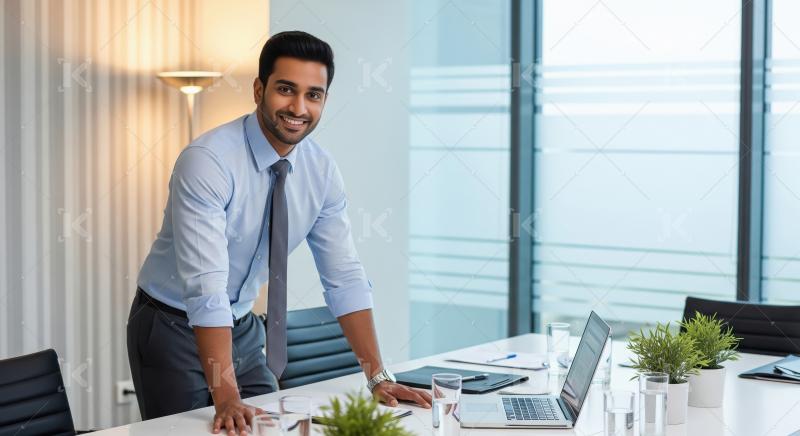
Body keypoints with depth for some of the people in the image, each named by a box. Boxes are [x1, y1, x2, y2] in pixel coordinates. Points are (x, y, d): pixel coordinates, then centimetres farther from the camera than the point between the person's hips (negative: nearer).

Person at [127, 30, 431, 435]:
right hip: (174, 326, -5)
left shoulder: (322, 171, -7)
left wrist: (379, 378, -11)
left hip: (242, 327, 5)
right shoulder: (208, 160, -26)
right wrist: (227, 399, -37)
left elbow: (345, 278, -4)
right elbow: (206, 287, -32)